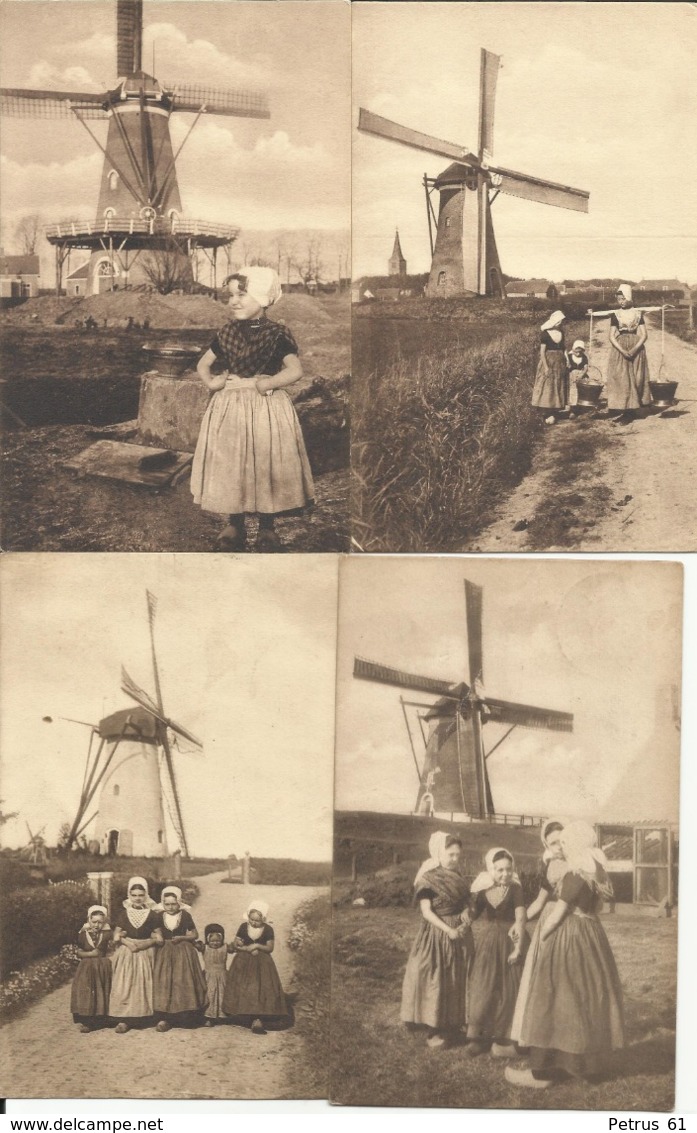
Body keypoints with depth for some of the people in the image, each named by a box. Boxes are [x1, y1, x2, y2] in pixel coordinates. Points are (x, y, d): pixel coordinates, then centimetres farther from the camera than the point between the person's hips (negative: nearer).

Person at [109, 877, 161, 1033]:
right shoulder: (123, 915, 4)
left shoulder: (152, 915, 2)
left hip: (146, 954, 0)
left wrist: (147, 943, -14)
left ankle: (144, 1017, 8)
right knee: (124, 986, -7)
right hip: (126, 955, 0)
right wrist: (126, 942, -12)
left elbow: (158, 937, 3)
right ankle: (124, 1019, -7)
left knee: (143, 985, 1)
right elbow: (116, 936, 5)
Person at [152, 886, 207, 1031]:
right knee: (164, 984, -5)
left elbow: (195, 935, 3)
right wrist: (157, 938, -8)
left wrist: (181, 938, -12)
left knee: (183, 983, -5)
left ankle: (185, 1017, 2)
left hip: (183, 953, -2)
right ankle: (165, 1017, -4)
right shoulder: (159, 917, 3)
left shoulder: (185, 916, -2)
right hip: (164, 954, 2)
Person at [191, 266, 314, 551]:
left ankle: (267, 527, 15)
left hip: (266, 409, -4)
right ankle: (234, 525, 19)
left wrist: (263, 383, -21)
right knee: (230, 464, 6)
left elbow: (295, 370, -16)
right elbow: (203, 364, 14)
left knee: (266, 466, 2)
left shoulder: (276, 335, -7)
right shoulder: (227, 333, 6)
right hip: (229, 408, 4)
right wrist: (210, 381, -6)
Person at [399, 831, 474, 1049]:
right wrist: (448, 930, -21)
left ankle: (452, 1025, 21)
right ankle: (434, 1029, 8)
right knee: (434, 980, -1)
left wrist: (466, 915, -8)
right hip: (436, 933, -7)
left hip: (460, 933, 7)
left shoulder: (457, 876, 7)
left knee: (457, 980, 11)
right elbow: (426, 912, -16)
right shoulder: (428, 879, -14)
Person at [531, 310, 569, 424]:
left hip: (560, 363, 7)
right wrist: (546, 367, -17)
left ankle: (555, 412, 11)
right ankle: (548, 414, -5)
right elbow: (542, 351, -12)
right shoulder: (545, 333, -10)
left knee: (558, 388, 6)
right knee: (547, 387, -6)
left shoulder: (561, 333, 8)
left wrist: (566, 360, 6)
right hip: (549, 362, -7)